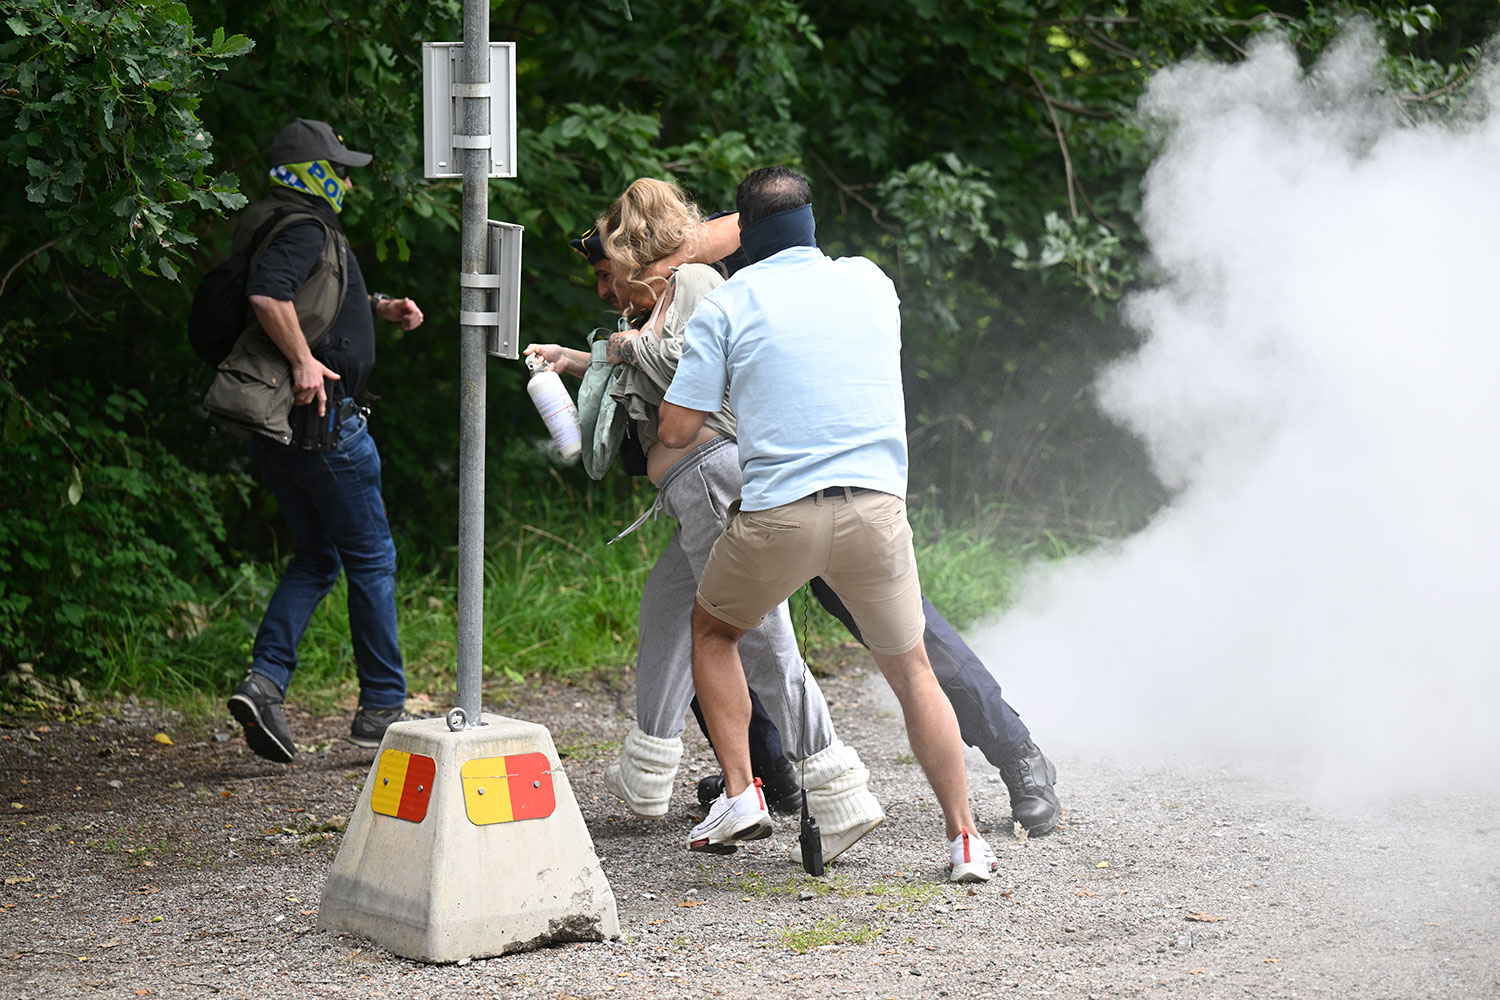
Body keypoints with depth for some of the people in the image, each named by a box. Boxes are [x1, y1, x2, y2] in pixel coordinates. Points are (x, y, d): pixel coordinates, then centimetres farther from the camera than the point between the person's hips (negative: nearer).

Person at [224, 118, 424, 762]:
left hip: (274, 431, 9)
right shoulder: (306, 230, -14)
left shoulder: (284, 228, 17)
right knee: (371, 557, 2)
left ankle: (264, 681, 0)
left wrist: (380, 307, 21)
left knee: (316, 556, 17)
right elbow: (268, 294, -32)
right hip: (324, 420, -9)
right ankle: (382, 709, 8)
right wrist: (304, 361, -25)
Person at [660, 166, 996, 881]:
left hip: (778, 517, -2)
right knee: (911, 672, 15)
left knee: (712, 630, 24)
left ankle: (739, 794, 11)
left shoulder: (725, 305, 2)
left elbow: (675, 431, -2)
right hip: (877, 507, 2)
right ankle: (965, 841, 10)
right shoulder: (871, 283, 12)